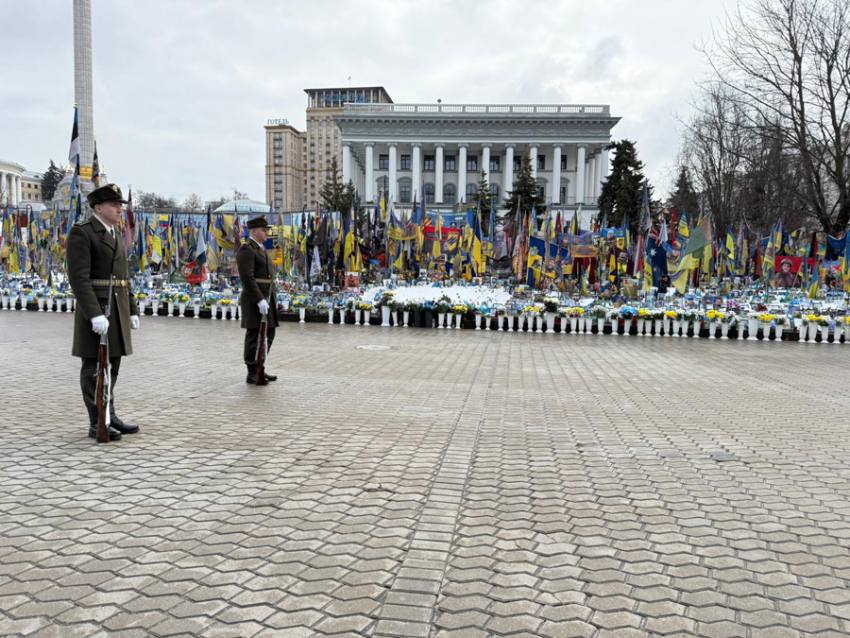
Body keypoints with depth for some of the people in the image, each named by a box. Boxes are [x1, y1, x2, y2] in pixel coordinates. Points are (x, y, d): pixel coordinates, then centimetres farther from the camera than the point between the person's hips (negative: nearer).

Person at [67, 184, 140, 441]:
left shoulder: (117, 235, 16)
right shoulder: (81, 232, -10)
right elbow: (78, 277, -18)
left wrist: (132, 310, 13)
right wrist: (95, 314, -25)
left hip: (118, 307, 8)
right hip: (95, 307, -8)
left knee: (111, 364, 12)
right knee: (94, 366, -2)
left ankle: (109, 416, 20)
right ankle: (96, 423, 5)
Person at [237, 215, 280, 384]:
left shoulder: (260, 248, 18)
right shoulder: (246, 250, -13)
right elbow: (247, 278, -21)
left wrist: (273, 298, 18)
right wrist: (260, 300, -25)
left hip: (266, 297, 10)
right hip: (255, 300, -10)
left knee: (268, 334, 12)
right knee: (255, 335, -5)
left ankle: (259, 370, 20)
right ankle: (252, 374, 2)